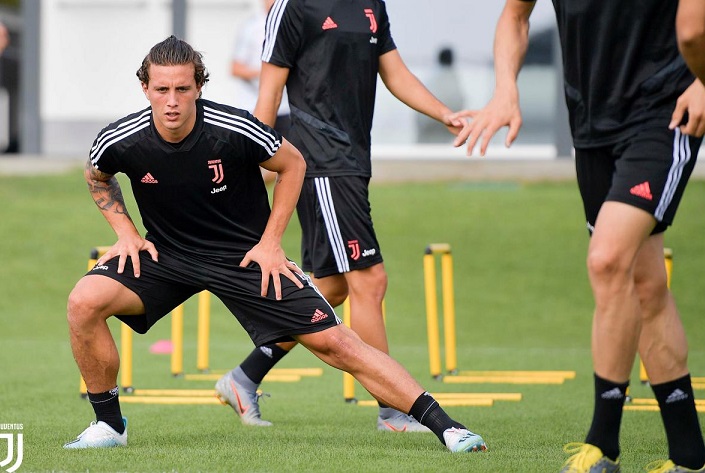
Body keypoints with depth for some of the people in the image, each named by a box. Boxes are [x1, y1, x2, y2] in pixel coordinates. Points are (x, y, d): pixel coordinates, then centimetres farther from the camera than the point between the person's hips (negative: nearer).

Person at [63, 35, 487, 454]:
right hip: (165, 255, 2)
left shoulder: (235, 130, -24)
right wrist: (126, 232, -2)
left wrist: (270, 242, -6)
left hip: (246, 257, -2)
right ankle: (110, 425, -3)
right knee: (85, 302, -22)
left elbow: (292, 164, -4)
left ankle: (443, 424, -4)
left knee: (333, 341, -9)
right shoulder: (121, 141, -17)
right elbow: (97, 176, 10)